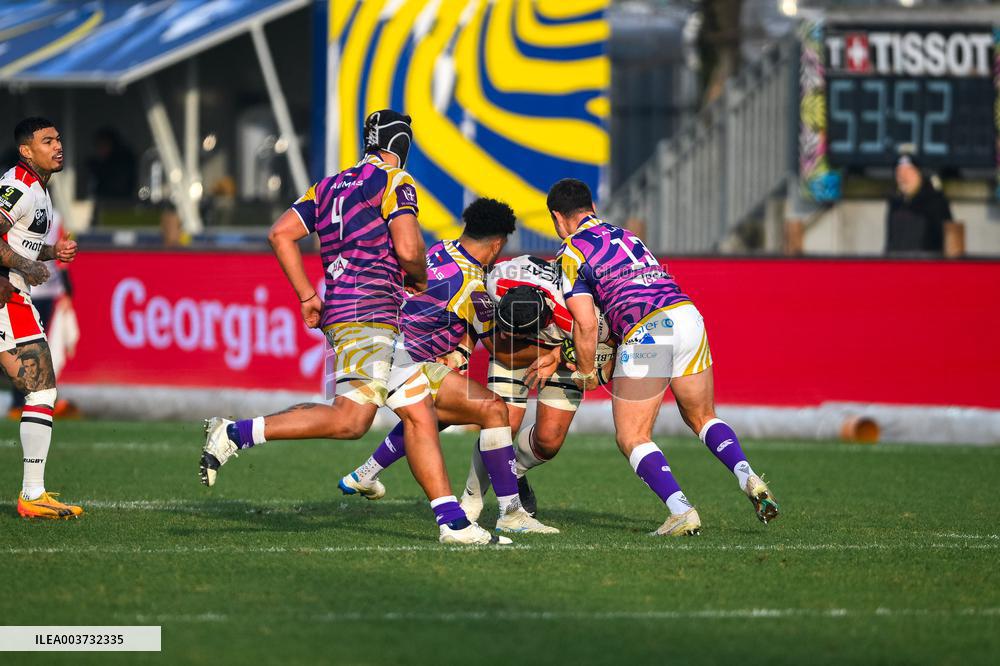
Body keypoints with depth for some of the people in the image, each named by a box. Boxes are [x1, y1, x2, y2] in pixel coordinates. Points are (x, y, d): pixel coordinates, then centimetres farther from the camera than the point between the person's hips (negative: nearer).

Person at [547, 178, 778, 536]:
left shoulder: (571, 254, 5)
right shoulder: (624, 235, 27)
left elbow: (586, 325, -3)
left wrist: (585, 373, 13)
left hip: (644, 333, -6)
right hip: (686, 315, 6)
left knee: (632, 439, 7)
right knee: (702, 418, 24)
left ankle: (682, 511, -10)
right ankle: (750, 481, 1)